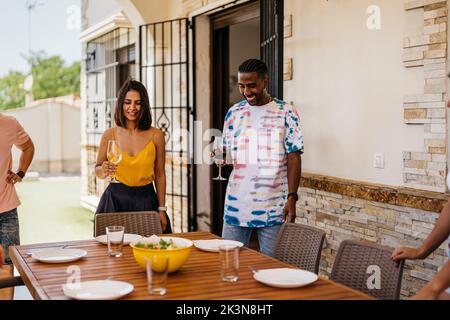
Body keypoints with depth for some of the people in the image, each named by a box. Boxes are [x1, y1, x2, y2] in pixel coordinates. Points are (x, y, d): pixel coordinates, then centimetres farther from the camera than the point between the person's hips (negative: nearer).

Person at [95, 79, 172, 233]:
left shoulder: (156, 135, -4)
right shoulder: (110, 135, -2)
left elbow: (159, 174, 1)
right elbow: (98, 171, 7)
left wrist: (161, 209, 0)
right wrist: (104, 170, -16)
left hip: (146, 200, 0)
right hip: (116, 199, 0)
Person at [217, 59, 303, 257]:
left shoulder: (286, 113, -2)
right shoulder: (234, 113, 8)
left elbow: (293, 158, -4)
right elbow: (227, 154, 14)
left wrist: (292, 197, -12)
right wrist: (218, 155, -10)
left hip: (273, 207, -3)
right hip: (236, 204, 3)